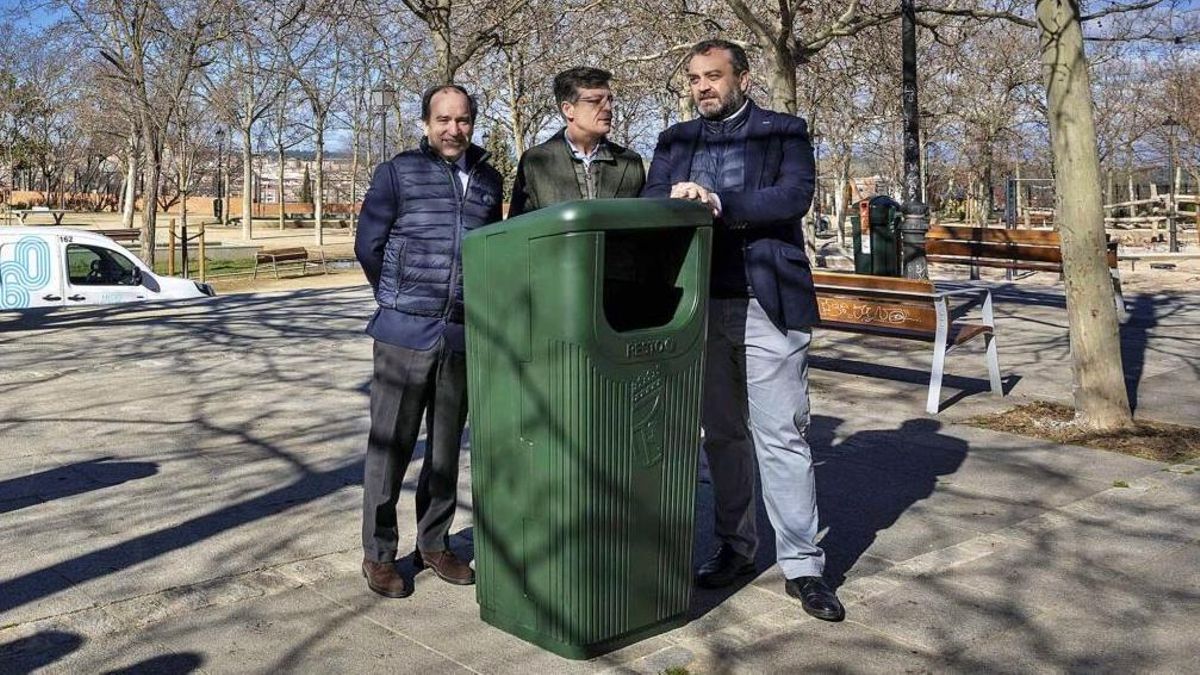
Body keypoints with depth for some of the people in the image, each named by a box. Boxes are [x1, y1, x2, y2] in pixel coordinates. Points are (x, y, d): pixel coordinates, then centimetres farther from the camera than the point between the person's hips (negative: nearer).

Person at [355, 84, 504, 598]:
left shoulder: (489, 181, 9)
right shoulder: (398, 173, -2)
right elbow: (368, 246, 2)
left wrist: (474, 304, 12)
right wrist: (400, 300, 9)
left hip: (462, 337, 4)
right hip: (404, 334, -4)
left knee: (446, 448, 12)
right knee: (390, 447, 2)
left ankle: (434, 544, 26)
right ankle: (378, 554, 14)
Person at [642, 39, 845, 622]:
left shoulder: (784, 132, 5)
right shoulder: (676, 140, 16)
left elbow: (795, 196, -11)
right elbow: (649, 203, 5)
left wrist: (719, 203, -22)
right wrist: (676, 198, -19)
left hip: (766, 304, -4)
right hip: (700, 305, 4)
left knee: (781, 435, -3)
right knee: (722, 434, 12)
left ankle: (802, 564, 6)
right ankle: (735, 547, 25)